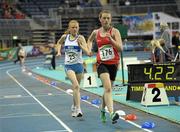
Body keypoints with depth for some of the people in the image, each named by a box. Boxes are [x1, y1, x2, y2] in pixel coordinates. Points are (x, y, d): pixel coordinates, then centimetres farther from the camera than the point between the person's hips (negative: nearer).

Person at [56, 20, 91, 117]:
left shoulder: (80, 38, -6)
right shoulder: (65, 37, 0)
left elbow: (87, 52, -15)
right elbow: (59, 43, 24)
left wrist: (81, 45, -30)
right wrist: (58, 51, 9)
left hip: (78, 65, 1)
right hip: (68, 65, -1)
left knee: (76, 87, 15)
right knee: (76, 86, -22)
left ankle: (74, 107, 38)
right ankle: (78, 109, -27)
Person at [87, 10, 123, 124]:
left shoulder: (115, 31, -2)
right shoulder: (96, 32, 5)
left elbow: (120, 48, -12)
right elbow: (90, 40, 29)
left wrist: (111, 39, -24)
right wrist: (89, 49, 12)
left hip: (113, 64, 1)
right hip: (102, 63, -1)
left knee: (108, 89, 14)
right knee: (108, 88, -22)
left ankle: (103, 110, 40)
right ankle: (112, 114, -35)